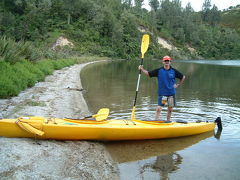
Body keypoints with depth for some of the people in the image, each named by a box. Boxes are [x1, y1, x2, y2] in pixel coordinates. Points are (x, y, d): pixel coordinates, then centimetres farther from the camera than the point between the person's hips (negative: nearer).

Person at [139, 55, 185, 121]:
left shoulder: (174, 71, 0)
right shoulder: (159, 71, -1)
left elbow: (183, 77, 12)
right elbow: (148, 73, -1)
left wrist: (177, 85, 6)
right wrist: (142, 69, -15)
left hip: (171, 93, 2)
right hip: (162, 93, -1)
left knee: (170, 109, 9)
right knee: (159, 108, -10)